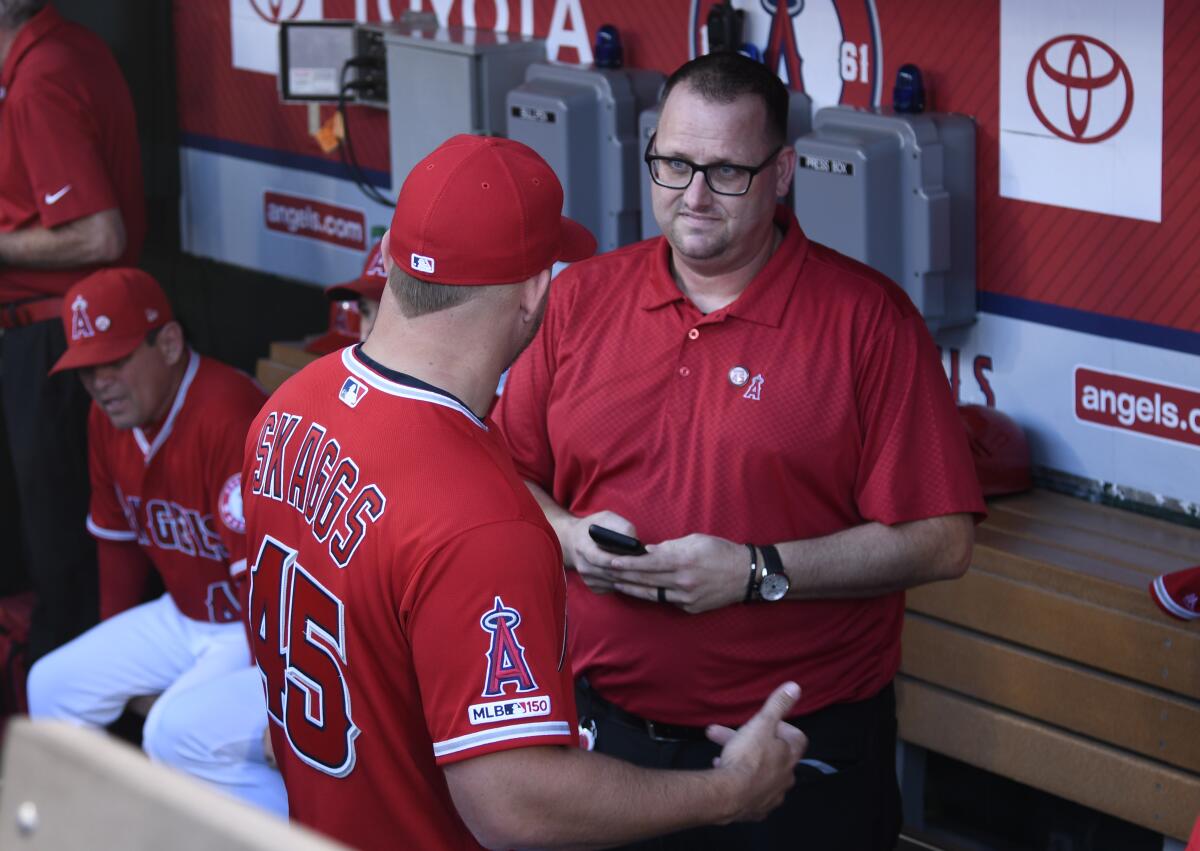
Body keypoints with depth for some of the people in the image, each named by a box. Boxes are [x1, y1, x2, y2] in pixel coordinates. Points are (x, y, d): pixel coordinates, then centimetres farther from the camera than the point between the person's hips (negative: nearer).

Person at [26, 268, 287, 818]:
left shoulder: (228, 415, -29)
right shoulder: (108, 417, 1)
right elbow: (117, 536, 15)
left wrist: (260, 681, -25)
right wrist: (113, 647, 17)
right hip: (182, 616, 9)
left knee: (178, 731, -31)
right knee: (53, 686, 7)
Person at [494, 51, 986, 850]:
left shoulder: (868, 319, -8)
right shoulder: (583, 296, 5)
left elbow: (942, 539, -12)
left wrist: (759, 573, -18)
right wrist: (567, 536, -8)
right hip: (604, 731, 3)